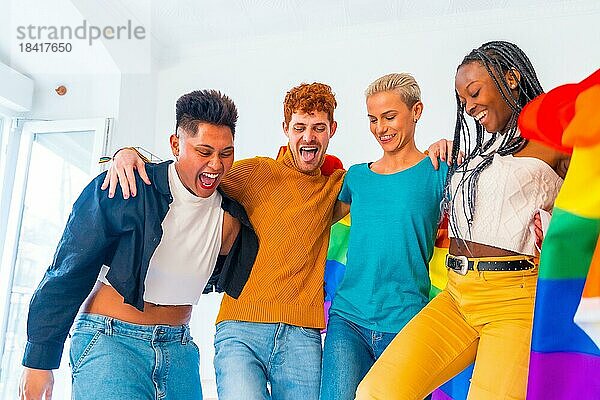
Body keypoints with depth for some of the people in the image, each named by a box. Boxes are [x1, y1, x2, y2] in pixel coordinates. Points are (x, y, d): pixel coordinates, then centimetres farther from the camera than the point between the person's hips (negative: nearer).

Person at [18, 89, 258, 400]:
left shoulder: (230, 217, 1)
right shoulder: (125, 190, -12)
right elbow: (68, 272, -8)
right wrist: (39, 360, -6)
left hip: (179, 350, 5)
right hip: (110, 340, -4)